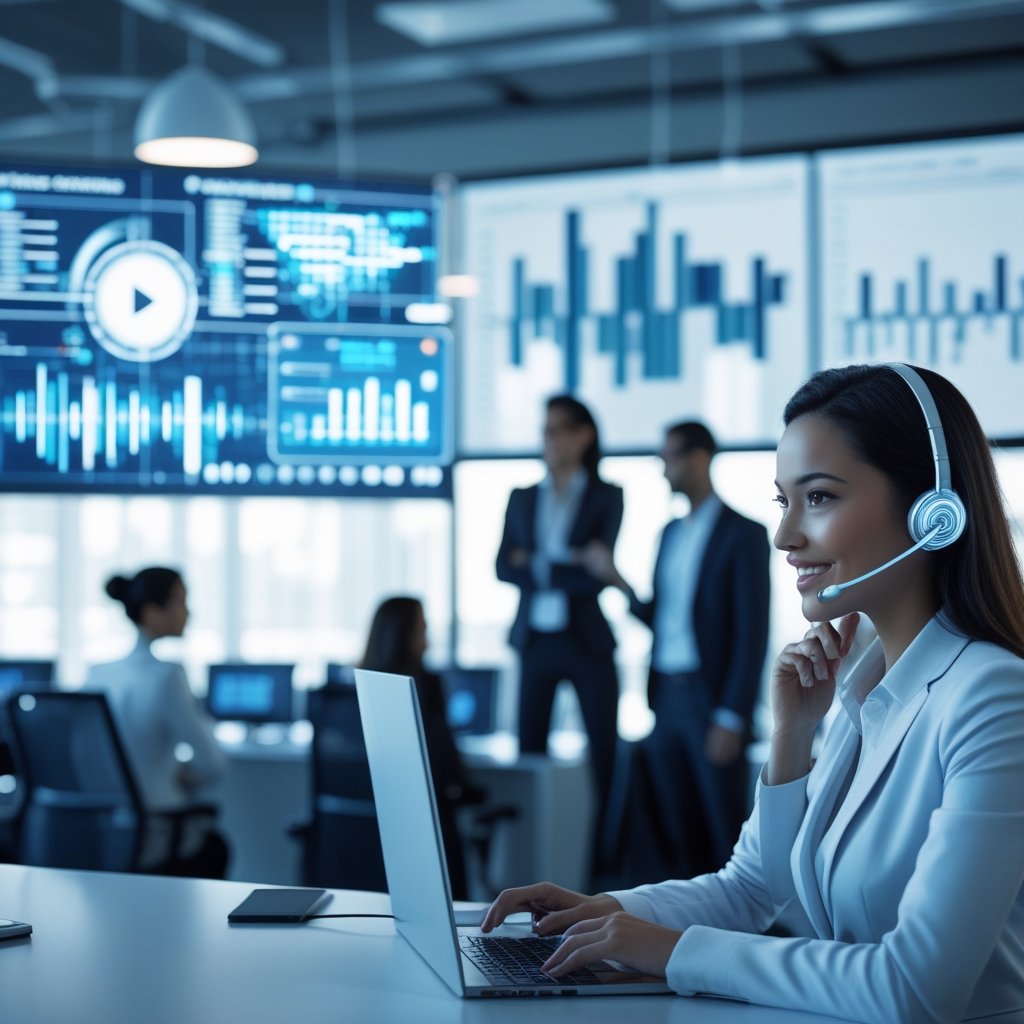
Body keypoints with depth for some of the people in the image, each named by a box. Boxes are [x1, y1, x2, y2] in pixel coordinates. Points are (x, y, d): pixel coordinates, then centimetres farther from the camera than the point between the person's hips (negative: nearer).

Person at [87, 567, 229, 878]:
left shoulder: (98, 672, -1)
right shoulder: (167, 675, -20)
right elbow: (212, 765, -19)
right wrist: (186, 777, 2)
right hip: (148, 841, -6)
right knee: (215, 847, 29)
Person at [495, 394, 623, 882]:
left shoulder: (606, 496, 2)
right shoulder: (522, 498, 12)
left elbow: (598, 573, -9)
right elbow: (503, 567, 3)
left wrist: (536, 564, -6)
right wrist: (565, 568, -10)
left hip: (588, 640, -3)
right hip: (535, 639, 3)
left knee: (605, 758, -4)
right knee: (530, 751, 2)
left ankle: (606, 861, 2)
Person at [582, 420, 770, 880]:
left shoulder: (742, 534, -6)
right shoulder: (671, 532, 16)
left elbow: (752, 634, -10)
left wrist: (731, 719, -15)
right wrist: (617, 580, 2)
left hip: (709, 700, -7)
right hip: (666, 698, 7)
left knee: (726, 839, -3)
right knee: (678, 838, 8)